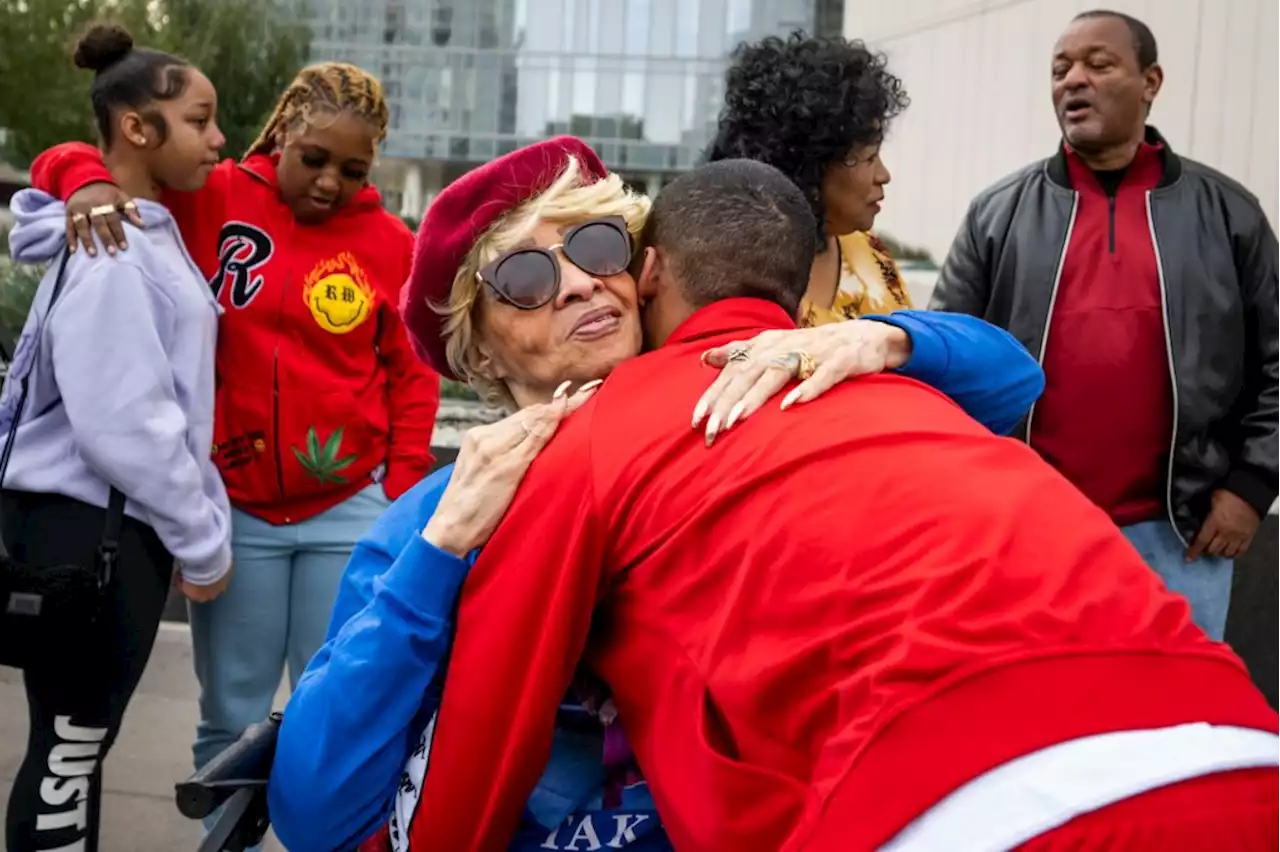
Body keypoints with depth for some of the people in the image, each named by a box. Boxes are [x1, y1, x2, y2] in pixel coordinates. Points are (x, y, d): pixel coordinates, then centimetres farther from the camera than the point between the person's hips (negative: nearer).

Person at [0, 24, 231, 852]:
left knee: (83, 742, 16)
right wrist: (203, 541, -14)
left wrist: (206, 522, 12)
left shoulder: (151, 234, 13)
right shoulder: (109, 254, -16)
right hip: (85, 521, -9)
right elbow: (124, 424, -22)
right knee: (70, 744, 0)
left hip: (125, 522, 9)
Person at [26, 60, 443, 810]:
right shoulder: (207, 199, -2)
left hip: (350, 510, 0)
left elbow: (412, 377, 5)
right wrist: (89, 182, -20)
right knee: (231, 717, 11)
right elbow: (67, 163, 3)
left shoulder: (391, 243, 0)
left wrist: (403, 498, 0)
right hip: (232, 508, 0)